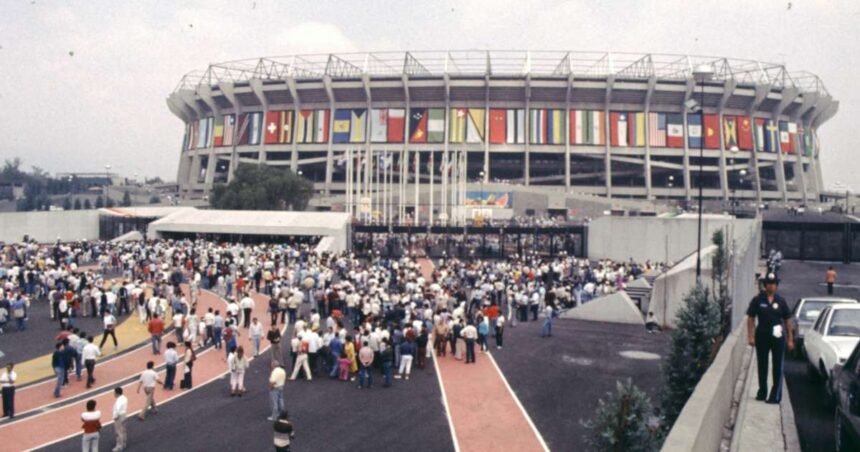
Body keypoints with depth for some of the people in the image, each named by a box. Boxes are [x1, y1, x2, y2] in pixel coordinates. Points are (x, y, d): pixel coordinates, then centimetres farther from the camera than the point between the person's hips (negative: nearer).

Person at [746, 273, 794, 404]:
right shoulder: (757, 300, -1)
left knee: (777, 367, 3)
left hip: (777, 337, 0)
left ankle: (776, 396, 9)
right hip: (762, 336, 0)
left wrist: (790, 339, 2)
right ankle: (762, 392, 26)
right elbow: (750, 319, 0)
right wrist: (751, 336, -8)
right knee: (762, 366, 12)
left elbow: (787, 321, 6)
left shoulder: (781, 301, 2)